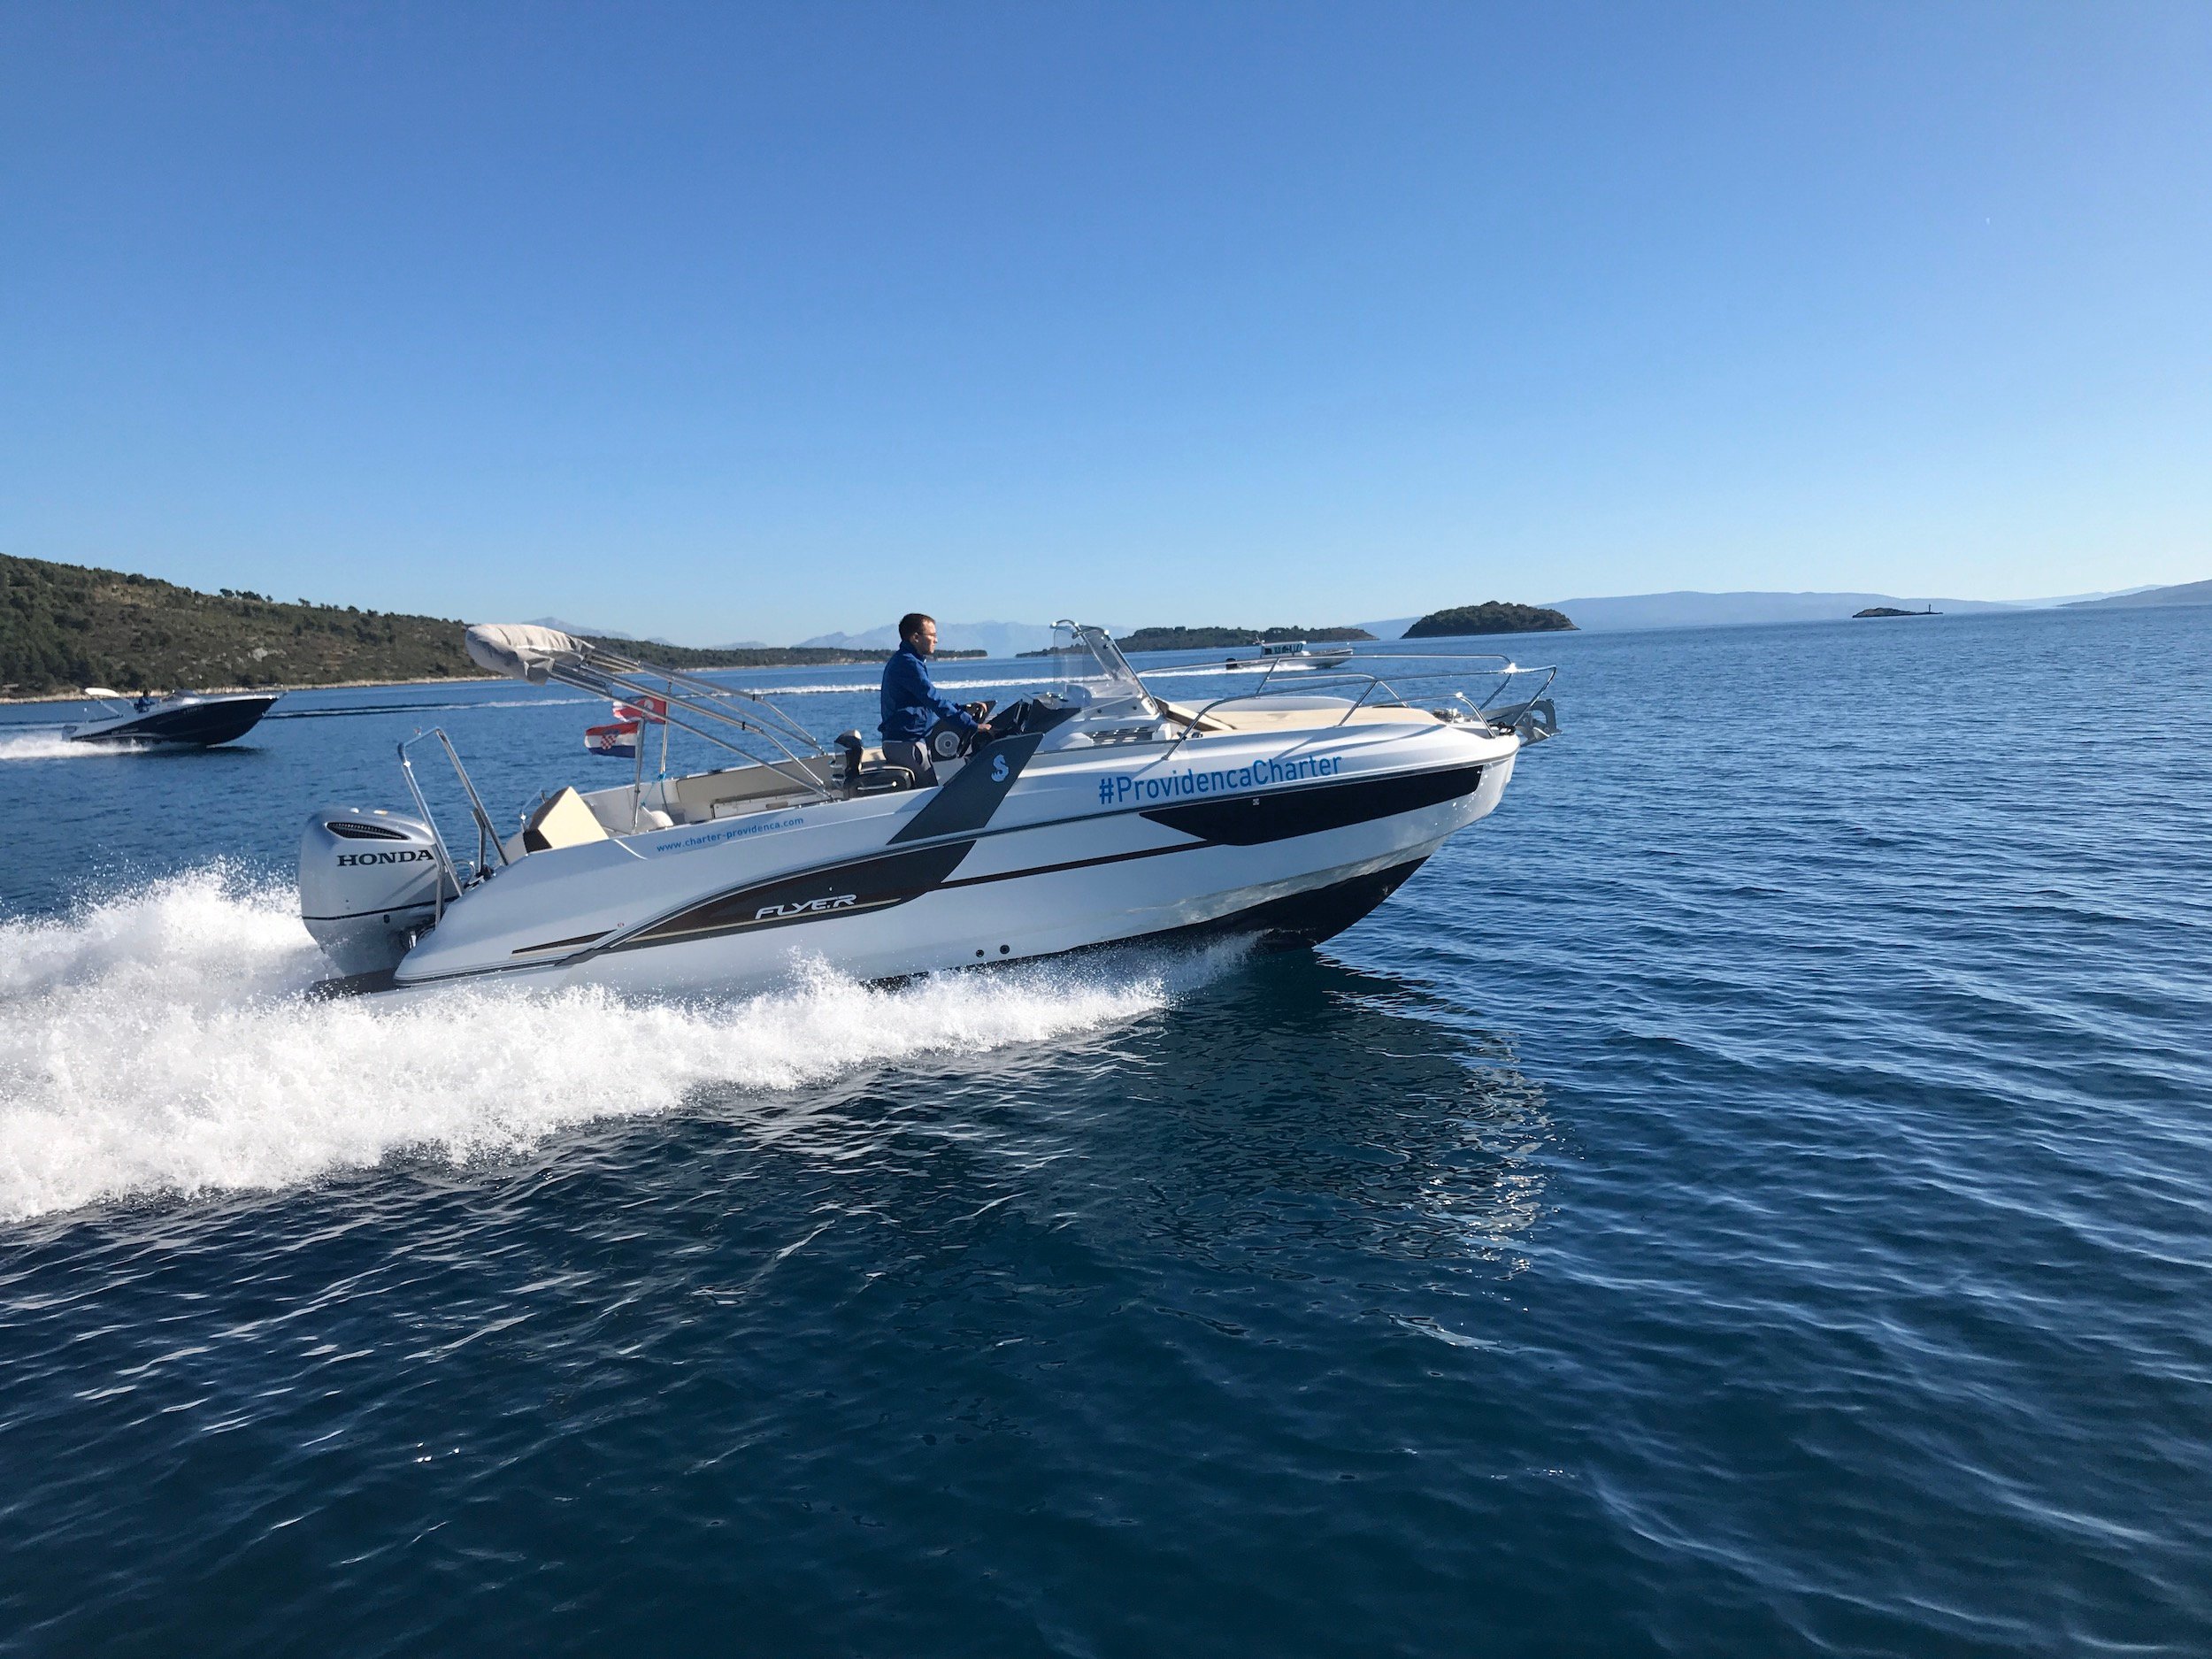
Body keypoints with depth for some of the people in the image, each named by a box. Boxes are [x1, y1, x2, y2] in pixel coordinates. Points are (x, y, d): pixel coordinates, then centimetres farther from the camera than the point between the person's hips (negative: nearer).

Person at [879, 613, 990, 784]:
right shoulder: (907, 664, -16)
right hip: (905, 744, -11)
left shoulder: (903, 661, 19)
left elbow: (932, 698, 24)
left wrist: (965, 708, 12)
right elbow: (935, 700, -23)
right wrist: (973, 725, -22)